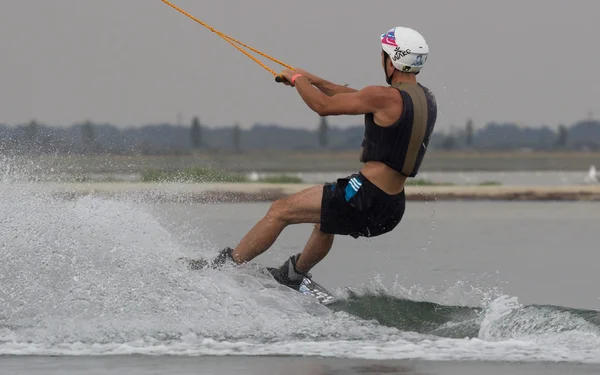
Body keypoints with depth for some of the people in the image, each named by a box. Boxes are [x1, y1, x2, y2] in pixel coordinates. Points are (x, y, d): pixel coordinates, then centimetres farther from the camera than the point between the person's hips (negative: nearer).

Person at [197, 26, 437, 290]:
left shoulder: (386, 97, -18)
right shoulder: (425, 100, 9)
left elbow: (323, 105, -9)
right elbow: (358, 98, 21)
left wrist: (297, 79, 9)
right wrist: (315, 81, 23)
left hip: (365, 197, -9)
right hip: (392, 210, 9)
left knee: (280, 210, 4)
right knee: (326, 217, 37)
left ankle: (224, 268, 13)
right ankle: (295, 275, 51)